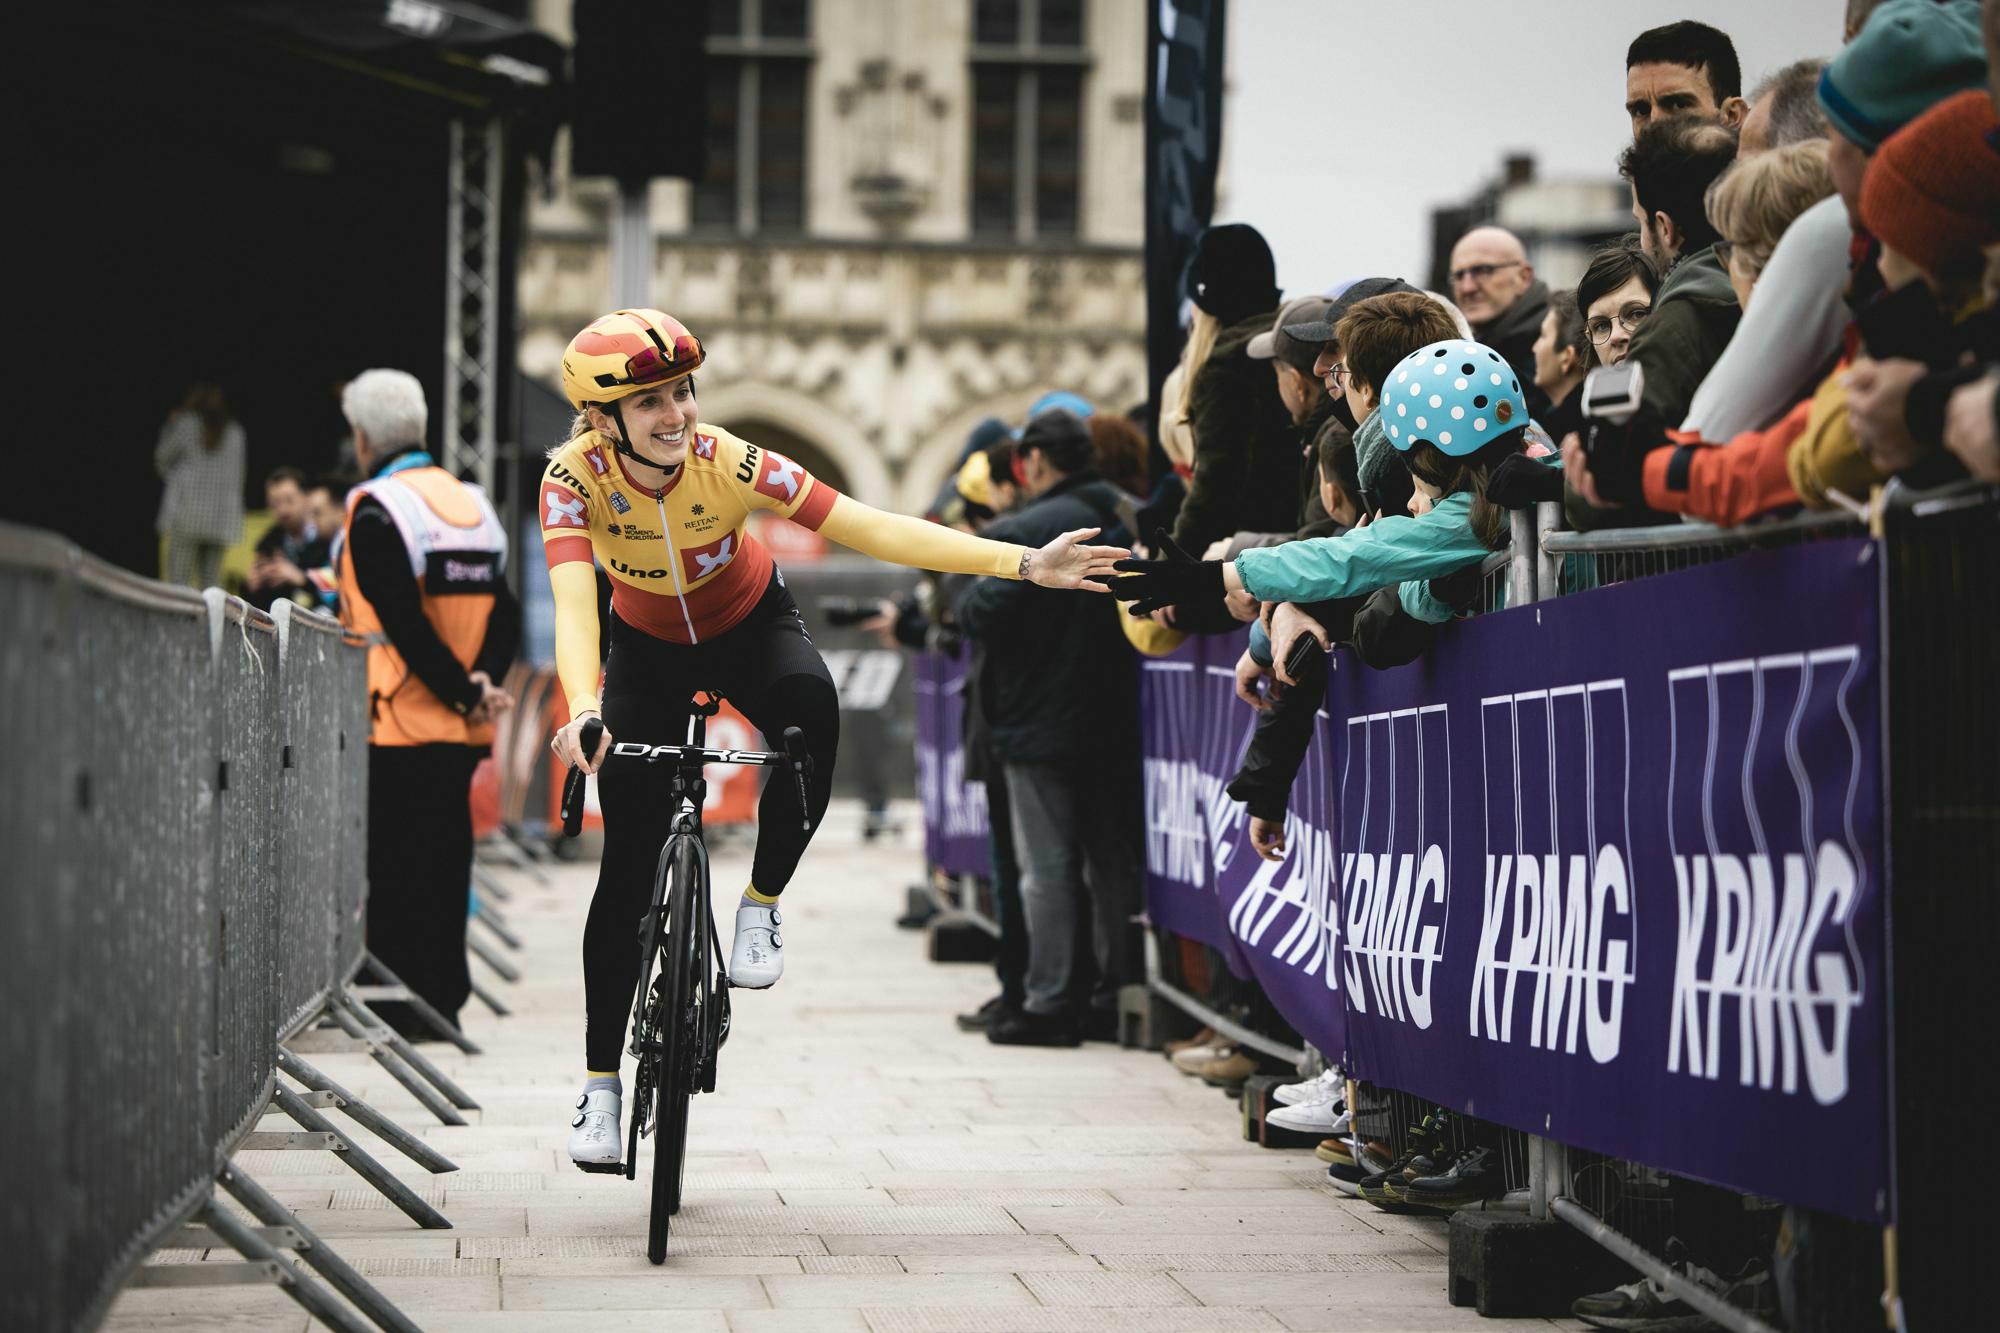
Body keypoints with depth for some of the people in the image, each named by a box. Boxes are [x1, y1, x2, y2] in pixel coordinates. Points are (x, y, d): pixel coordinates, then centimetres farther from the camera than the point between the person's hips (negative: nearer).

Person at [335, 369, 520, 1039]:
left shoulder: (377, 512, -11)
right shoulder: (473, 505, 13)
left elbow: (405, 626, -17)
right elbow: (505, 612, 6)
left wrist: (466, 694, -11)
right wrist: (484, 681, -6)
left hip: (399, 725, -7)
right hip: (460, 732, 7)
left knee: (394, 867, -2)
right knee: (446, 863, 12)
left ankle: (400, 1006, -1)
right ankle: (444, 1001, 16)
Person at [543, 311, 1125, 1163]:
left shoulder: (729, 465, -31)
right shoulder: (574, 477, -30)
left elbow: (874, 529, -34)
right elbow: (573, 600, -42)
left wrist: (1021, 562, -41)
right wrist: (583, 711, -62)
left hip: (749, 626, 0)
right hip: (648, 646, 0)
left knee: (811, 706, -36)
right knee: (628, 867, -5)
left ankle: (760, 905, -13)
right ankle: (600, 1084, 7)